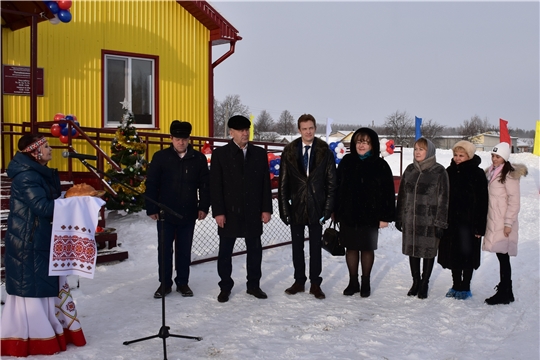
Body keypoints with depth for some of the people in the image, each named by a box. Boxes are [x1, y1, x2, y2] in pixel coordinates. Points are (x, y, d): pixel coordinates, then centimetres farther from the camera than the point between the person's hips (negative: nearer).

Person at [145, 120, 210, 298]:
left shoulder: (199, 158, 1)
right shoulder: (160, 157, -2)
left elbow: (205, 185, 5)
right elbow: (151, 185, -1)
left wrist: (203, 207, -1)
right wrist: (151, 209, -4)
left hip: (188, 213, 1)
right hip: (165, 213, -1)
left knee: (184, 250, 10)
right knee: (164, 249, 7)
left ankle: (182, 282, 22)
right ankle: (165, 283, 19)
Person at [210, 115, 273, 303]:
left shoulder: (260, 153, 6)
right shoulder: (220, 154, -1)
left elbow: (265, 183, 6)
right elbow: (215, 185, -4)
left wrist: (266, 208, 0)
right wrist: (218, 212, -10)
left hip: (253, 212, 2)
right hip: (229, 212, -2)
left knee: (255, 250, 9)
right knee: (225, 252, 6)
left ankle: (253, 285, 23)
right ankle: (225, 287, 18)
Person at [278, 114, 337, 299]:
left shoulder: (325, 152, -2)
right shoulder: (289, 152, 0)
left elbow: (331, 183, -2)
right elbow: (283, 183, 0)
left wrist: (327, 209, -8)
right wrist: (284, 209, -5)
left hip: (316, 208, -1)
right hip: (296, 207, 1)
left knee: (315, 247, 7)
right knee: (297, 246, 11)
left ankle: (315, 283, 17)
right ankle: (299, 281, 24)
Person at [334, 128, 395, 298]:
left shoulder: (380, 165, -5)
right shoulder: (346, 162, 3)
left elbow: (388, 193, -6)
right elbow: (338, 187, 5)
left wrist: (386, 216, -9)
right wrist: (336, 211, 2)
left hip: (370, 216, -2)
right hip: (348, 214, 3)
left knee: (367, 249, 8)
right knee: (351, 248, 10)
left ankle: (365, 283, 23)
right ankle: (353, 282, 22)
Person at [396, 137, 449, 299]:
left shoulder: (439, 171, -6)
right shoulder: (410, 170, 8)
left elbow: (443, 199, -7)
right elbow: (402, 194, 12)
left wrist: (440, 223, -11)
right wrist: (399, 217, 9)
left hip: (429, 221, -4)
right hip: (410, 220, 4)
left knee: (428, 251, 7)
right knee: (412, 250, 11)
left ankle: (424, 283, 22)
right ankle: (415, 281, 27)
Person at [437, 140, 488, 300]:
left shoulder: (477, 173, -8)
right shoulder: (449, 172, 6)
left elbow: (482, 201, -10)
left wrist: (480, 226, -14)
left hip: (469, 222, -5)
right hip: (451, 221, 5)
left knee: (467, 254, 4)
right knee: (453, 254, 11)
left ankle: (465, 287, 18)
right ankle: (456, 285, 25)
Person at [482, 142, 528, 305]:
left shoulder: (509, 175, -9)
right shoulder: (491, 172, 15)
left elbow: (514, 201, -12)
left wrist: (508, 223, -15)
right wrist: (484, 220, 17)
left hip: (504, 223, -7)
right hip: (493, 221, 7)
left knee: (503, 256, -5)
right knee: (501, 256, 11)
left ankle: (504, 293, 1)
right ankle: (505, 290, 18)